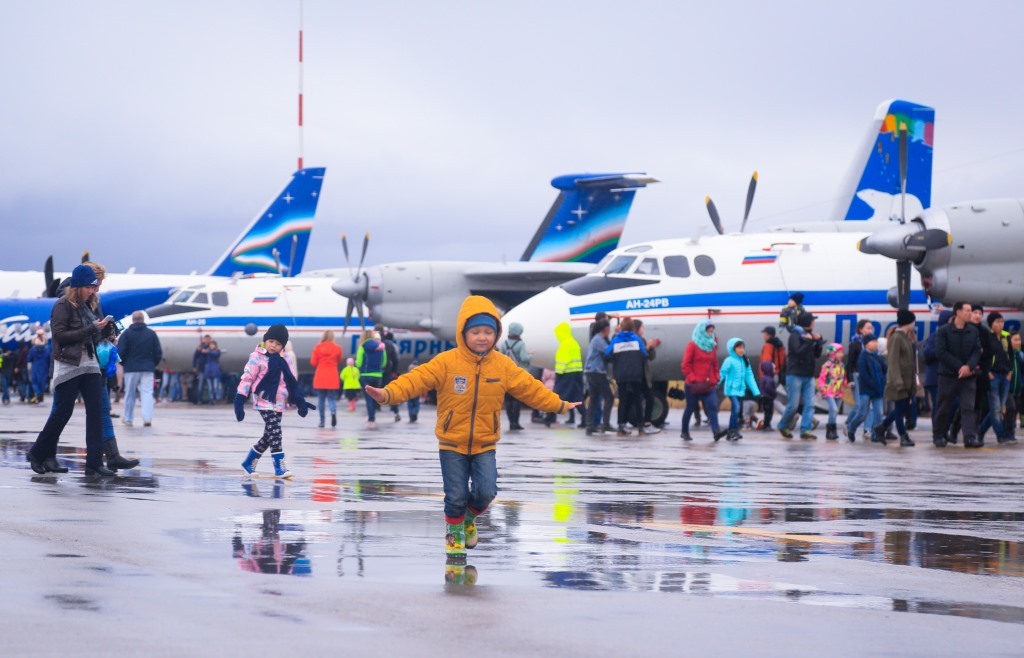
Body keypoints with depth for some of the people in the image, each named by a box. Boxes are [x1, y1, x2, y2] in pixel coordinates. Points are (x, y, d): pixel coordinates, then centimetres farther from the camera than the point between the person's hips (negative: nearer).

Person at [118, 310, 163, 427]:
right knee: (147, 393, -1)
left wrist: (124, 363, 11)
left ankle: (128, 418, 19)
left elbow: (120, 352, -7)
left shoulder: (127, 333, -4)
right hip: (147, 369, 1)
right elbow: (158, 353, 3)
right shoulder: (151, 333, 2)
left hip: (131, 369, -1)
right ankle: (147, 418, -15)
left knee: (130, 394, 10)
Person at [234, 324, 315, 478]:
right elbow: (247, 378, -7)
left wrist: (300, 402, 10)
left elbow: (292, 382, 14)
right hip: (263, 400, -6)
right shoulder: (257, 357, -6)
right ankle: (279, 467, -16)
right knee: (275, 431, -16)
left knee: (269, 435, 11)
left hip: (278, 403, 6)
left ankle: (249, 463, 26)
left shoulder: (287, 359, 8)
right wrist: (240, 400, -14)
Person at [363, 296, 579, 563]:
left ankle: (470, 517, 24)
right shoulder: (446, 362, -13)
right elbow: (417, 379, -23)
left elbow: (530, 388, 8)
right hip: (452, 443, -2)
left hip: (485, 444, 2)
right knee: (456, 495, -2)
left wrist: (560, 405, 10)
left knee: (486, 491, -11)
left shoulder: (504, 366, -2)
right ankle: (454, 531, 28)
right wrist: (388, 393, -38)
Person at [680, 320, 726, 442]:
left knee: (712, 407, -12)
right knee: (690, 408, 6)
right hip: (694, 385, -4)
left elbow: (715, 364, 19)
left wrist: (716, 378, 7)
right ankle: (684, 432, 22)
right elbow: (686, 365, -8)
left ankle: (716, 431, -25)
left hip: (708, 385, 4)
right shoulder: (692, 345, -4)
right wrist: (692, 379, -14)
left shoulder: (712, 346, 13)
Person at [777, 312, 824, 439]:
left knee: (809, 404, -3)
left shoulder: (810, 335, 13)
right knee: (793, 405, -5)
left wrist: (818, 342, -1)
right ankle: (783, 426, 15)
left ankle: (806, 430, -3)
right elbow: (798, 351, -21)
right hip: (795, 375, -7)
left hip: (808, 376, 7)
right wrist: (809, 341, -18)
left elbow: (817, 354, 13)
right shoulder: (795, 335, -8)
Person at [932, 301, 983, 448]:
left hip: (968, 375, 3)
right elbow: (941, 352, -10)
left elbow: (977, 351, 3)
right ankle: (938, 435, 19)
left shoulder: (973, 331, 8)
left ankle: (970, 437, -14)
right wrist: (960, 367, -14)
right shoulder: (944, 330, -3)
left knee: (968, 407, -7)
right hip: (948, 374, -3)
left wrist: (969, 366, -16)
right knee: (943, 408, 5)